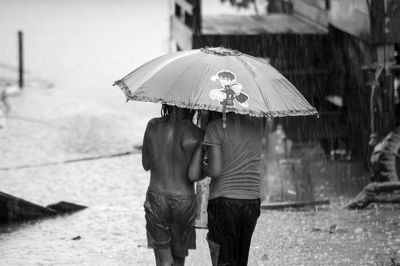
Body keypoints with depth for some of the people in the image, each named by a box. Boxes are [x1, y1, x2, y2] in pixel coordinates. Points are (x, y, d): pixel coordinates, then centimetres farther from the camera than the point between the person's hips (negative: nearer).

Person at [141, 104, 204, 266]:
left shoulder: (152, 126, -4)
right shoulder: (194, 134, -14)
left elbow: (146, 165, 6)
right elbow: (193, 175, -15)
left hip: (156, 198, 1)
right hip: (184, 199, -1)